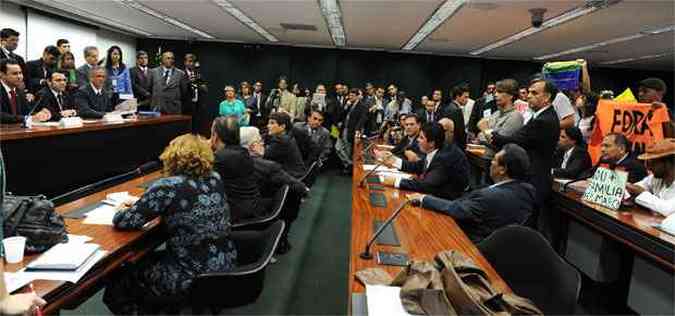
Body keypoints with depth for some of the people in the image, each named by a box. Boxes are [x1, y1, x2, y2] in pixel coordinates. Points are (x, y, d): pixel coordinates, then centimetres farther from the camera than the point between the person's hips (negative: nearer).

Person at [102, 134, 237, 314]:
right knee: (147, 260, 30)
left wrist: (121, 210, 10)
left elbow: (123, 222, -12)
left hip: (194, 275, -7)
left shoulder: (168, 187, -18)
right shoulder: (215, 178, 1)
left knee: (117, 282, 18)